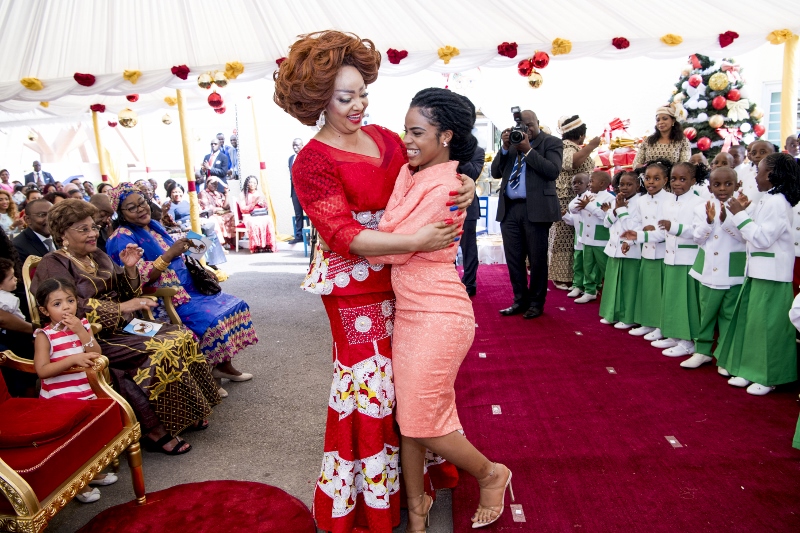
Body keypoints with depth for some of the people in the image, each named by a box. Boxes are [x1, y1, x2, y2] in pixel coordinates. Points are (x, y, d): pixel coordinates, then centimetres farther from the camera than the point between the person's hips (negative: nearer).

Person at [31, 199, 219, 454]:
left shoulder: (98, 256, 17)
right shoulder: (53, 265, -6)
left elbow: (125, 294, 15)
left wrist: (130, 269, -3)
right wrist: (120, 308, -23)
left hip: (121, 326, 8)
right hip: (93, 339, -8)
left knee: (182, 336, -11)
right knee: (162, 351, -27)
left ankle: (185, 413, -3)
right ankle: (155, 431, -15)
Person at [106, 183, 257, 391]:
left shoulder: (154, 226, 13)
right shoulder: (122, 238, -11)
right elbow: (140, 278, -21)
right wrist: (169, 254, -27)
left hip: (187, 287, 8)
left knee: (234, 305, -3)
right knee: (211, 320, -27)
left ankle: (224, 365, 7)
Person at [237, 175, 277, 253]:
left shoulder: (259, 193, 21)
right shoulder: (243, 195, 10)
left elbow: (266, 207, 18)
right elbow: (243, 209, 1)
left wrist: (260, 203, -3)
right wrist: (254, 203, -10)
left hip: (261, 215, 3)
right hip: (249, 216, -3)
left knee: (268, 221, -32)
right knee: (254, 223, -38)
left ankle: (268, 245, -34)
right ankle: (256, 246, -38)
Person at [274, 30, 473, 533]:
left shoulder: (383, 136, 7)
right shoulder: (313, 162, -12)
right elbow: (342, 234, -20)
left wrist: (462, 184, -7)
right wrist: (416, 241, -27)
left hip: (402, 276, 6)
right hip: (357, 287, -6)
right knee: (370, 381, 3)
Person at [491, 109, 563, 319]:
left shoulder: (551, 142, 4)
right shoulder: (512, 143, 17)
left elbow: (553, 171, -11)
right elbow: (495, 172, 11)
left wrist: (528, 150, -12)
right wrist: (505, 148, -2)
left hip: (536, 209, -4)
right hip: (509, 209, 5)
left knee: (537, 260, 3)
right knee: (514, 259, 8)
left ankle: (536, 303, 15)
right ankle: (520, 301, 19)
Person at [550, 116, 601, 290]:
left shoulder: (577, 148, 19)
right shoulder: (564, 148, -10)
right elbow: (573, 162, -31)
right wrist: (591, 146, -25)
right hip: (566, 202, -9)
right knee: (564, 238, -5)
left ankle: (574, 274, 16)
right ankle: (560, 277, 0)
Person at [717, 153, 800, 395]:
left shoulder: (777, 202, -15)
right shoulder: (767, 200, 12)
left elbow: (762, 238, -20)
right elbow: (753, 235, 13)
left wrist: (741, 214, -17)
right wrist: (742, 212, 6)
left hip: (771, 273, -9)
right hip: (757, 270, 9)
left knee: (767, 324, -2)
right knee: (751, 321, 12)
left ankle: (768, 377, 9)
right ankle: (751, 369, 21)